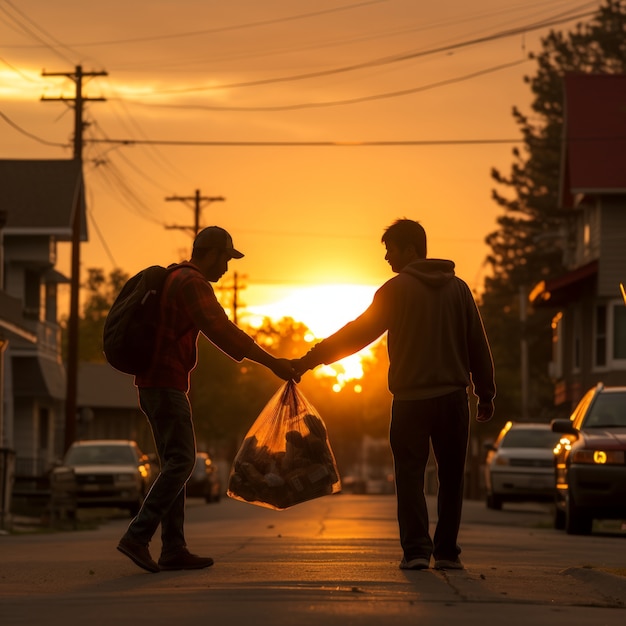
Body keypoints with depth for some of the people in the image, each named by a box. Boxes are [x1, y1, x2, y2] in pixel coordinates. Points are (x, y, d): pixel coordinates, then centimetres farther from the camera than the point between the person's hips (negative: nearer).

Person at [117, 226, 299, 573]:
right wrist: (273, 363, -21)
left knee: (174, 464, 8)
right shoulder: (193, 283, -12)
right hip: (166, 384, -10)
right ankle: (137, 537, -19)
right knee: (180, 460, -13)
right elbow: (222, 331, -22)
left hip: (154, 382, 10)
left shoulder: (174, 279, 20)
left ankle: (173, 550, 5)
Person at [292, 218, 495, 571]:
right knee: (451, 476, 9)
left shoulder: (397, 289, -2)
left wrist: (311, 360, 0)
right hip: (453, 397, 3)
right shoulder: (458, 288, 10)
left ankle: (416, 549, -9)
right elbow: (478, 345, 9)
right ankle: (447, 551, 6)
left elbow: (358, 333, -4)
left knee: (410, 475, 2)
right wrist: (486, 394, 14)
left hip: (410, 399, -3)